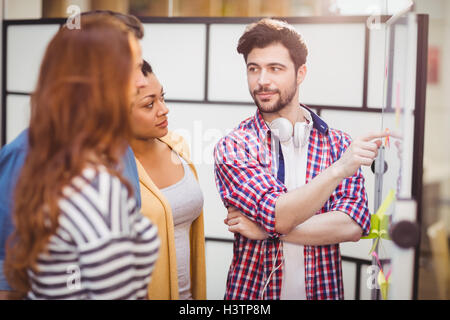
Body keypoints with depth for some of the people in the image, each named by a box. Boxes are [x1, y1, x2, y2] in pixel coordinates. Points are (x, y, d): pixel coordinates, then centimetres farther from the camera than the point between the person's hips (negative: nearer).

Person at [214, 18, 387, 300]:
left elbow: (354, 226, -14)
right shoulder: (233, 147, -9)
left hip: (323, 289, 2)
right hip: (252, 291, -1)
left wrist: (267, 229, -19)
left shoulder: (338, 144, -3)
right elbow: (277, 214, -20)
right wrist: (339, 169, -30)